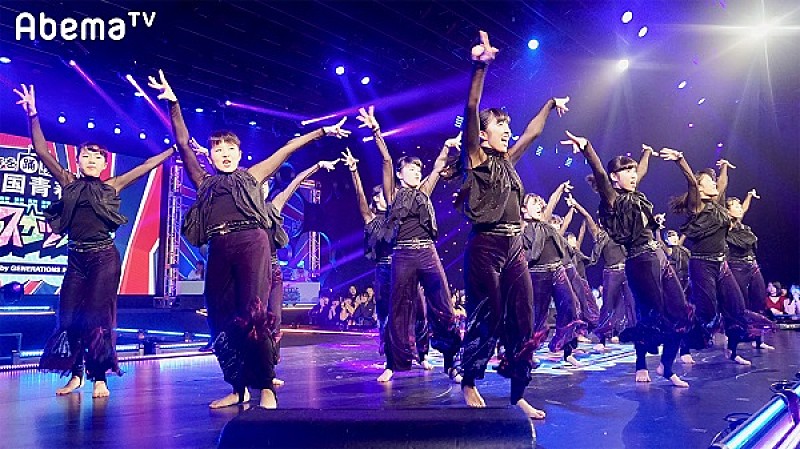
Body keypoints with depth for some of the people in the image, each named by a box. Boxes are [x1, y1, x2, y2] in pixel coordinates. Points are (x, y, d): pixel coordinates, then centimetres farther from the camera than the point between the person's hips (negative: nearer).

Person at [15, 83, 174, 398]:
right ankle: (75, 374, 16)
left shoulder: (112, 187, 5)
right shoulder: (68, 183, 9)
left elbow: (148, 165, 7)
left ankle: (99, 378, 1)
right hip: (76, 258, 3)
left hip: (105, 258, -2)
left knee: (97, 315, -5)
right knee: (69, 315, 2)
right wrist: (33, 114, -4)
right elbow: (41, 151, 4)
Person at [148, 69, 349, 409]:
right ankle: (238, 388, 13)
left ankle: (266, 387, -6)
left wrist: (321, 131, 20)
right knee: (221, 320, 2)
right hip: (219, 250, 3)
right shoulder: (204, 183, 24)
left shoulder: (251, 177, 21)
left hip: (251, 242, -3)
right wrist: (173, 104, 12)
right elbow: (183, 145, 19)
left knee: (253, 315, -12)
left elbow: (286, 150, 20)